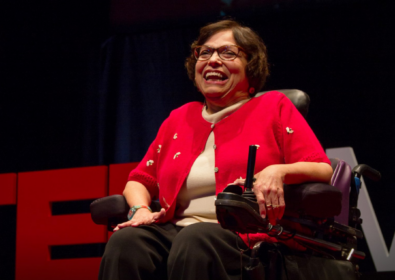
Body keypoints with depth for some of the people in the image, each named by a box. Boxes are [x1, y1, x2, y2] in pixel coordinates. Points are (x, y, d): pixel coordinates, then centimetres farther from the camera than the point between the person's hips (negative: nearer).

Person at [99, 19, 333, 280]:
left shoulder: (274, 107, 15)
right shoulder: (179, 119, 27)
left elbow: (323, 170, 5)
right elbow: (140, 179, 29)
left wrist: (279, 171, -17)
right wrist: (140, 208, 4)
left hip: (245, 236, -4)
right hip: (177, 228, 4)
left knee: (194, 242, -40)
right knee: (125, 241, -31)